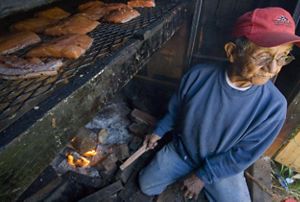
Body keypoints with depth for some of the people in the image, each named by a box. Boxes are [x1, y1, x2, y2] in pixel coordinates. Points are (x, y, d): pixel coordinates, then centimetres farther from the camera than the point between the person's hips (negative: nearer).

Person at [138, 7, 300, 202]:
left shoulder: (274, 105, -26)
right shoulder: (199, 75, -24)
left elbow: (243, 155, -17)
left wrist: (203, 176, -13)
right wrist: (159, 131, 7)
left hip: (224, 166, 0)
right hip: (181, 150, 1)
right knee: (146, 186, 3)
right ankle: (183, 172, 28)